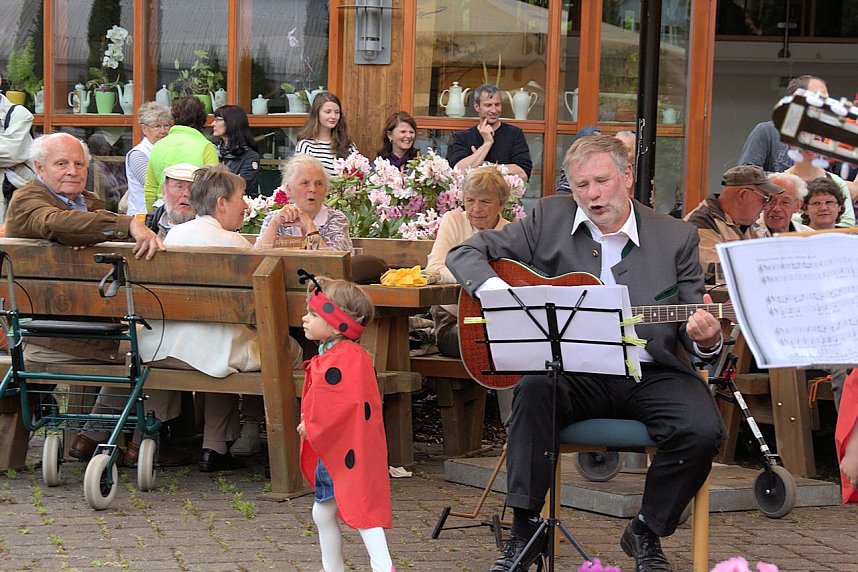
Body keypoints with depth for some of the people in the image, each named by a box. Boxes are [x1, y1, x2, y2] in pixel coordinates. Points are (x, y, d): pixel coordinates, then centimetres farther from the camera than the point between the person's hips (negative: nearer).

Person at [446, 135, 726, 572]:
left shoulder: (676, 237, 5)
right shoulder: (550, 220, 6)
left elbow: (692, 331, 7)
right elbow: (464, 253, 7)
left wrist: (705, 340, -19)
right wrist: (497, 293, -15)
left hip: (650, 373, 0)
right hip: (573, 373, 0)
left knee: (702, 430, -27)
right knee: (534, 389, -33)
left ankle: (646, 532, 0)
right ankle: (526, 532, -23)